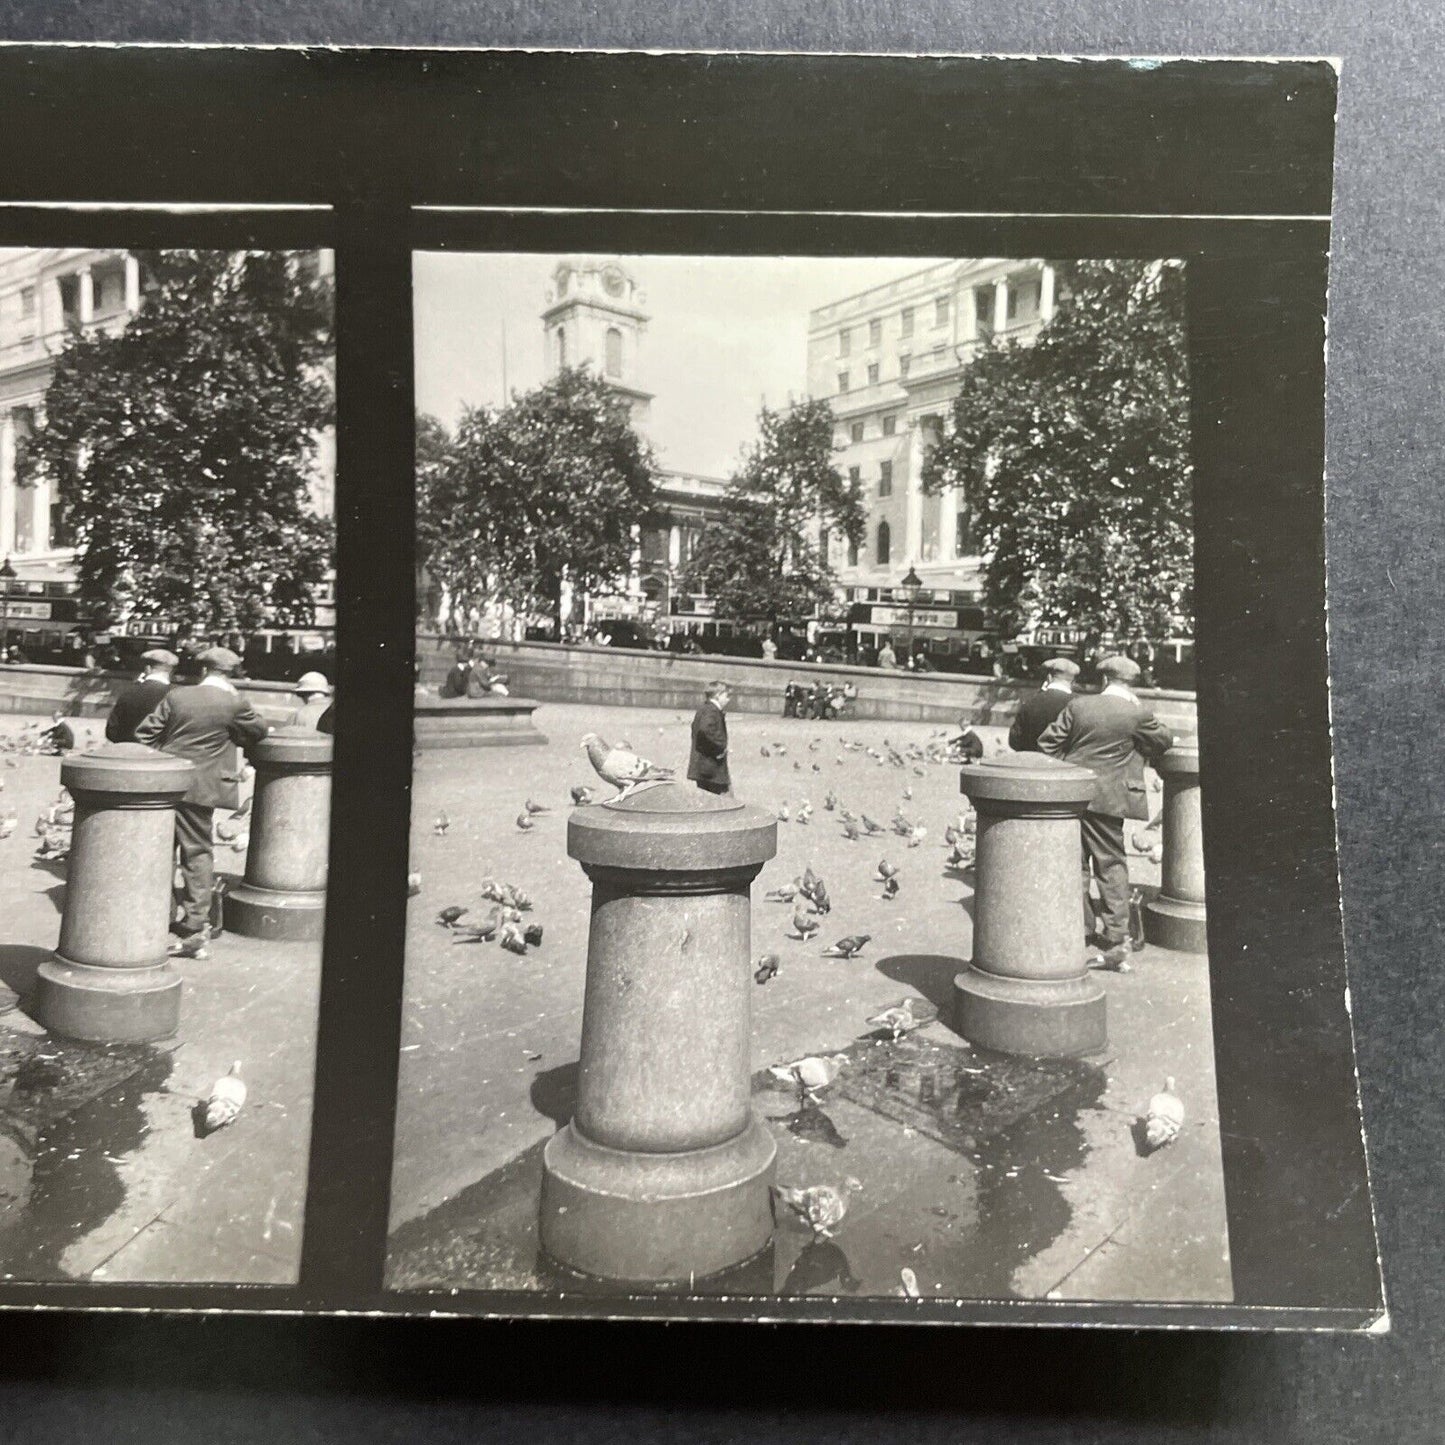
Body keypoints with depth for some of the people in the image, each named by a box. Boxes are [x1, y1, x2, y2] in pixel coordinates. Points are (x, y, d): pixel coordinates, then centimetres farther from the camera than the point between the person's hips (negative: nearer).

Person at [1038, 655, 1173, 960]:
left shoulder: (1077, 705, -1)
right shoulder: (1137, 715, -9)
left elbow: (1047, 742, 2)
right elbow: (1165, 740, 8)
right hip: (1105, 799, -3)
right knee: (1111, 865, 6)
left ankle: (1080, 928, 19)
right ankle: (1116, 936, 6)